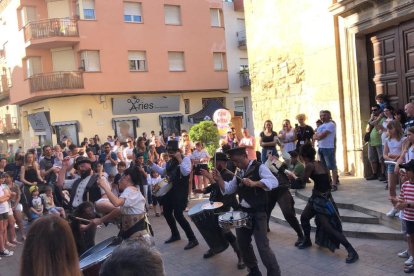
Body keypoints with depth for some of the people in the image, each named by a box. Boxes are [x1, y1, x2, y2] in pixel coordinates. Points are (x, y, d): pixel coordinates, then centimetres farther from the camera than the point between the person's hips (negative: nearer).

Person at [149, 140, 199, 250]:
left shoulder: (185, 159, -11)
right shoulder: (170, 161, 13)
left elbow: (186, 172, -26)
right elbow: (163, 172, 25)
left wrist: (179, 160, -28)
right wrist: (152, 164, 17)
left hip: (180, 191, -9)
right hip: (171, 189, 9)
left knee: (178, 214, -15)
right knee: (166, 212, 14)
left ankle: (192, 239, -5)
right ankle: (175, 234, 35)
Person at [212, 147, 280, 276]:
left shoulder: (259, 167, -11)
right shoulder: (239, 173, 12)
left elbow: (274, 182, -24)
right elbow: (228, 189, 13)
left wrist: (254, 183, -36)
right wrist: (219, 179, -4)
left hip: (258, 213, -8)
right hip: (243, 212, 8)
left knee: (263, 246, -8)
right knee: (242, 243, 17)